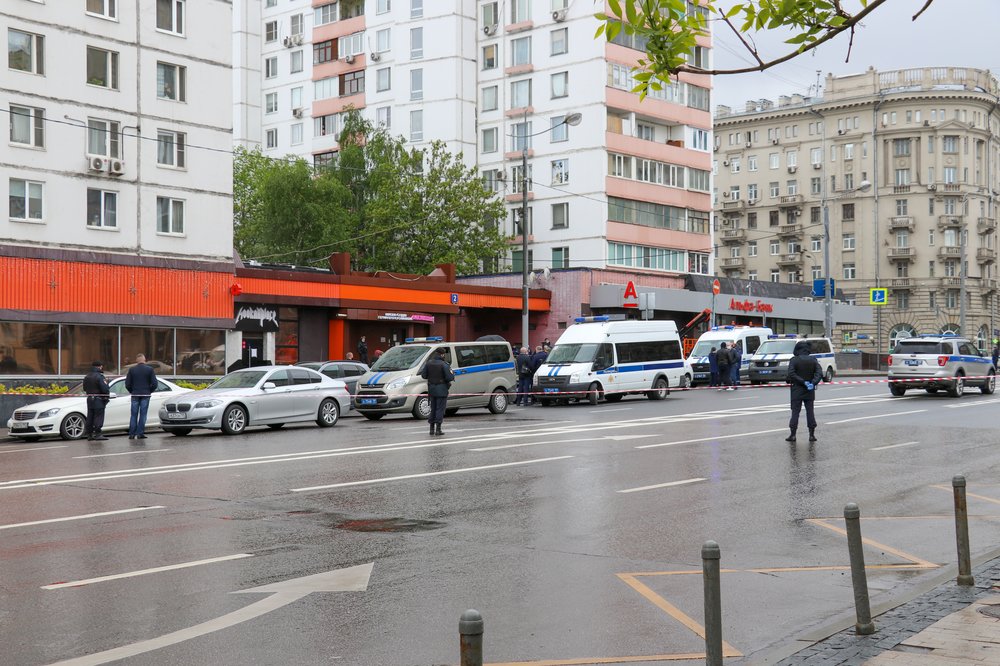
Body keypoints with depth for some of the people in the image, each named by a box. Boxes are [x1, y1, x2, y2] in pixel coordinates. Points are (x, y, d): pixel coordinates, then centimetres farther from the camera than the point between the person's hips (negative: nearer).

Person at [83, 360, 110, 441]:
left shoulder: (87, 377, 12)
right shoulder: (99, 376, -15)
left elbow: (84, 389, 18)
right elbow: (105, 389, -18)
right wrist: (107, 396, -5)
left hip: (89, 399, 8)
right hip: (98, 400, -8)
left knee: (90, 417, 11)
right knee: (98, 416, -5)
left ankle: (89, 434, 13)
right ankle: (97, 434, -7)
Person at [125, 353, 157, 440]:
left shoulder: (132, 369, 0)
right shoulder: (150, 369, -3)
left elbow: (127, 384, 0)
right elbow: (154, 383, -5)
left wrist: (132, 391, 15)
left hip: (135, 395, 1)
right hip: (145, 395, -1)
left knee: (133, 415, 6)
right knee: (143, 414, 2)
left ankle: (132, 434, 4)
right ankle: (140, 433, -1)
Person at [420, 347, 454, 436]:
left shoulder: (428, 363, 2)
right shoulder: (444, 364, -15)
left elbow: (423, 375, 4)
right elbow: (450, 377, -19)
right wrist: (453, 374, 3)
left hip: (431, 389, 5)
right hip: (441, 389, -5)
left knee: (433, 408, 15)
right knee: (440, 409, -1)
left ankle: (432, 428, 16)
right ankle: (438, 429, -4)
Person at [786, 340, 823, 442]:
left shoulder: (794, 360, -7)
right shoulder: (813, 360, 3)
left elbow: (791, 374, -18)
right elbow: (819, 373, -7)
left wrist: (803, 382, -17)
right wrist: (813, 383, -18)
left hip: (797, 390, -3)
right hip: (810, 391, 3)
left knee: (795, 412, 2)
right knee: (810, 412, 8)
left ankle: (793, 435, 1)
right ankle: (812, 435, 6)